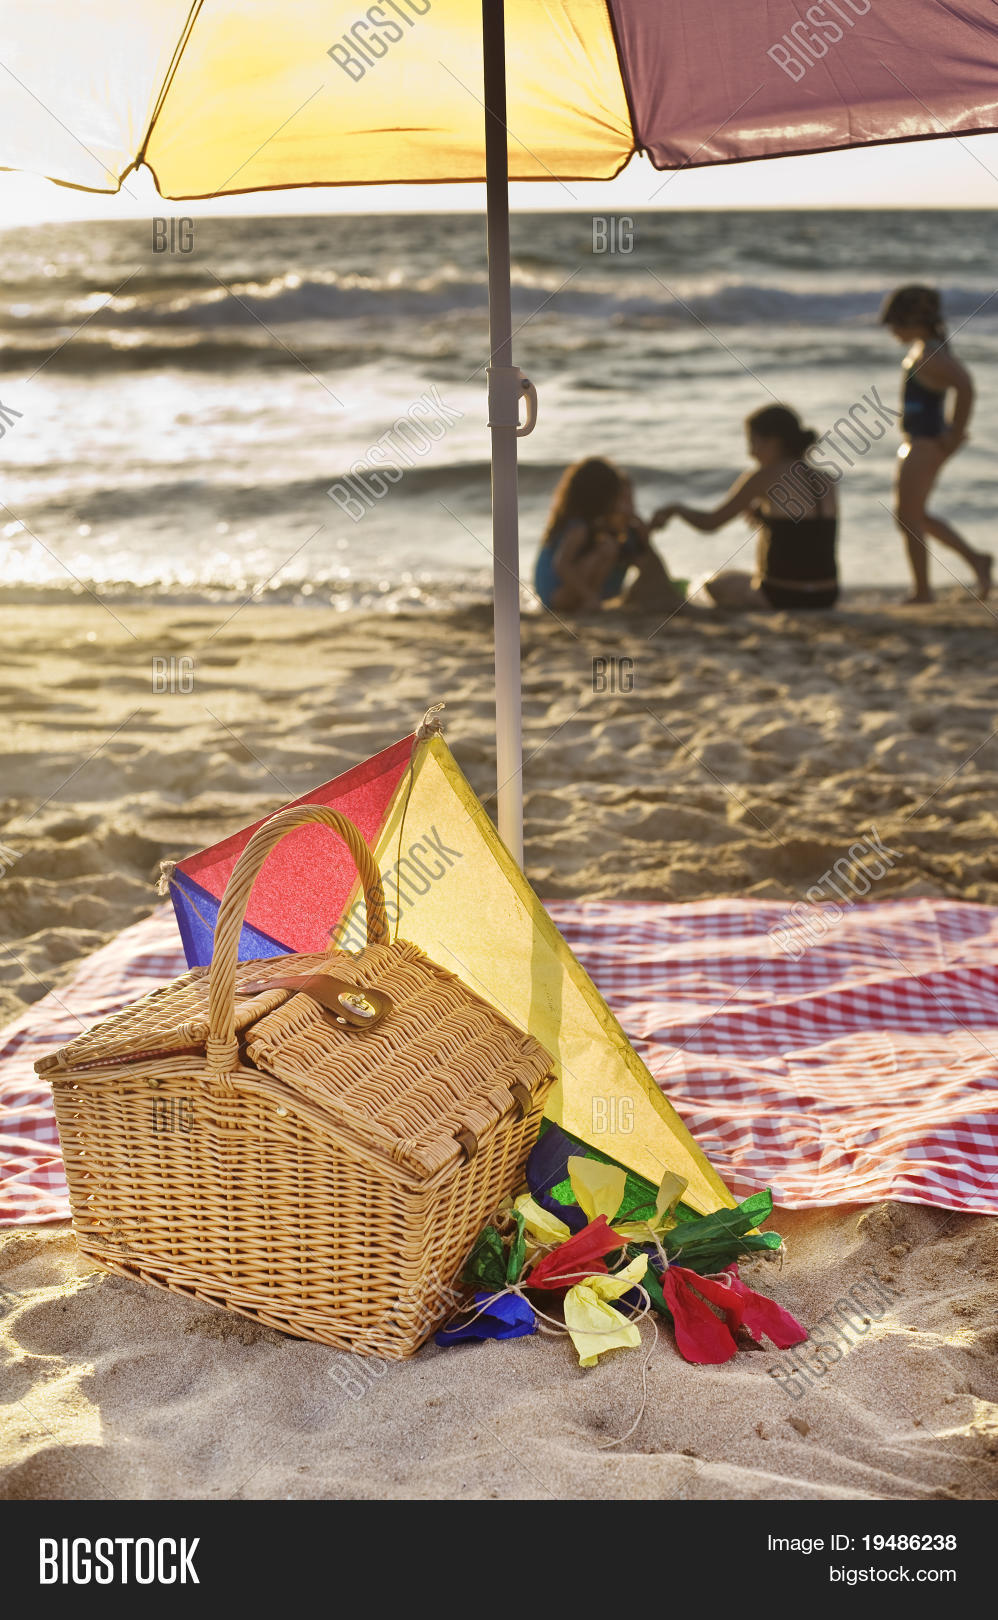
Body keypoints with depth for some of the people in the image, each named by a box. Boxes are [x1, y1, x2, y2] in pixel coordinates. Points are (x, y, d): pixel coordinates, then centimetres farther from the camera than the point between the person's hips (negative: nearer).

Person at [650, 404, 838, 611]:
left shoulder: (763, 477, -11)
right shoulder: (825, 482, 6)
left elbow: (709, 523, -7)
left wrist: (674, 509, 11)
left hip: (781, 597, -6)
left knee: (716, 582, 26)